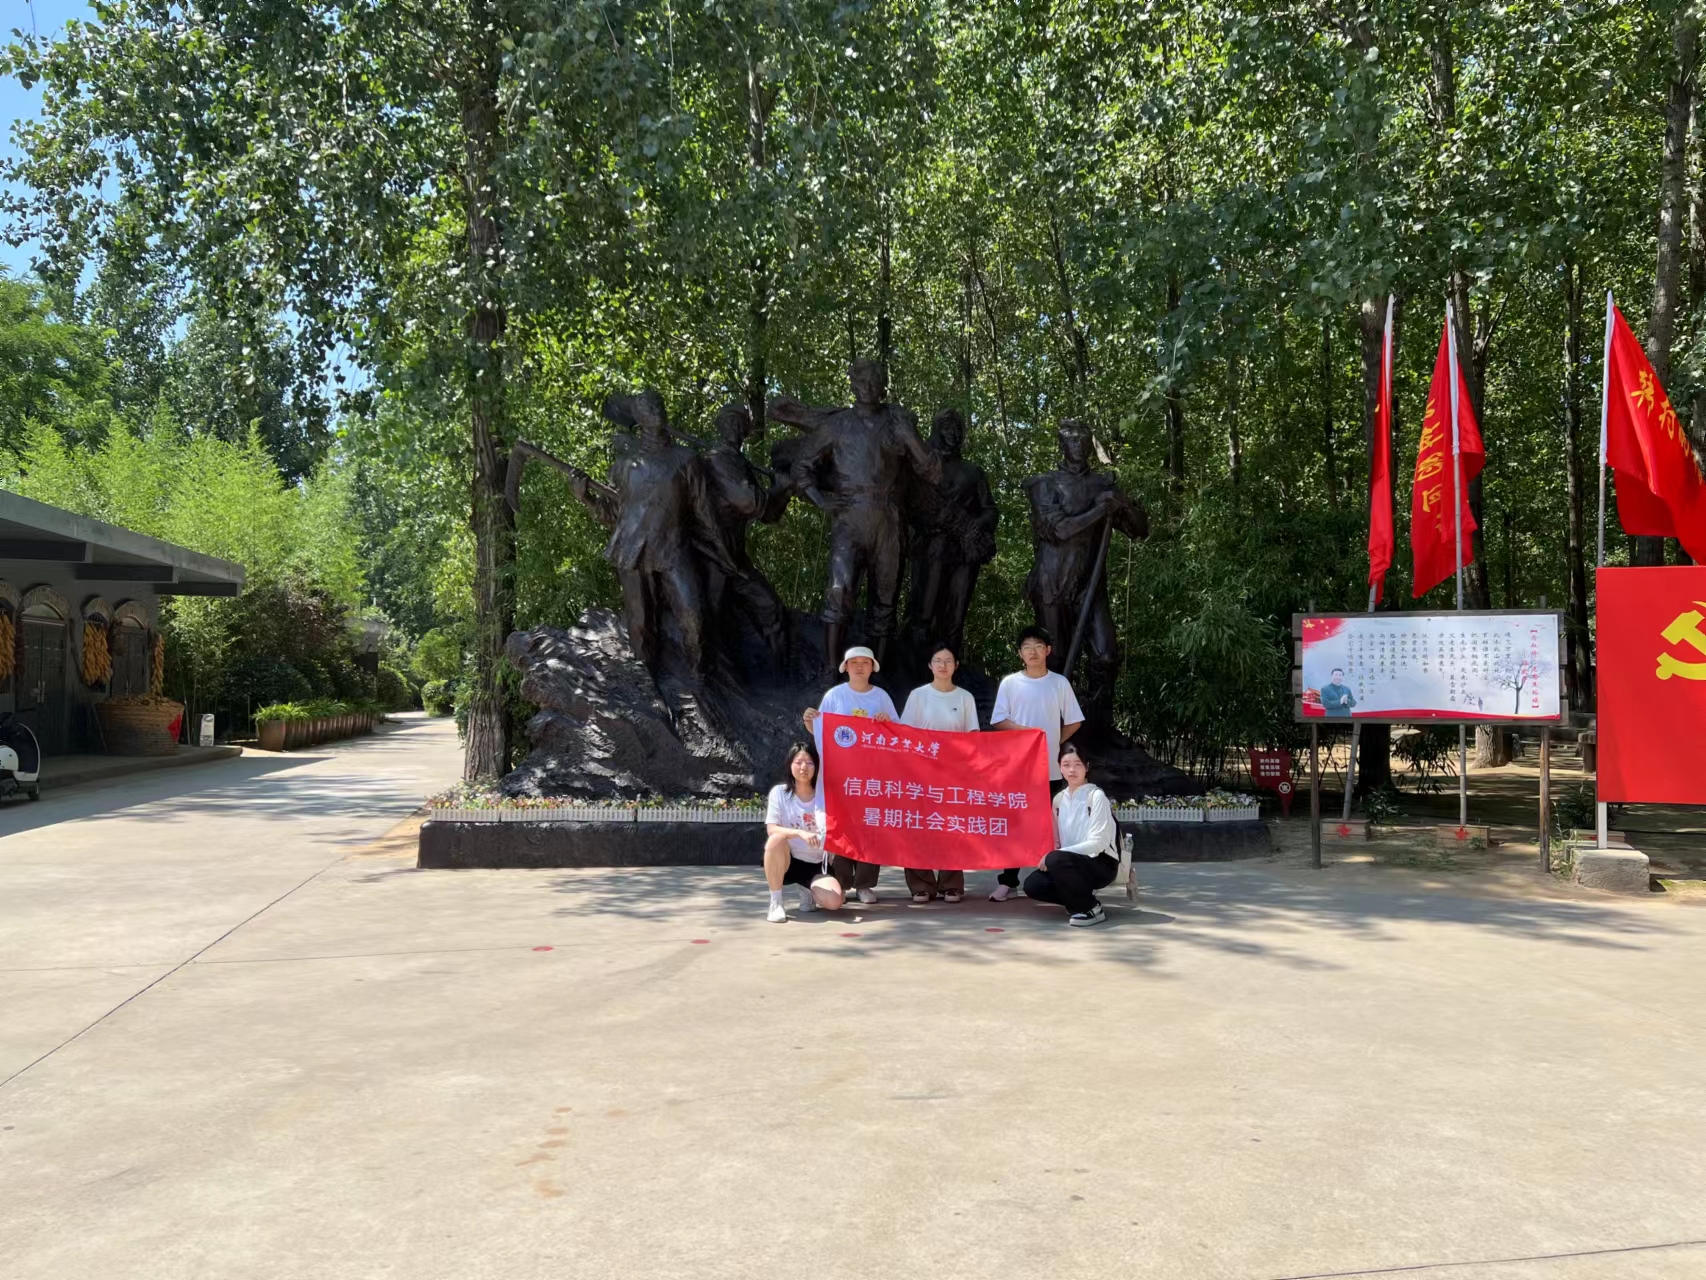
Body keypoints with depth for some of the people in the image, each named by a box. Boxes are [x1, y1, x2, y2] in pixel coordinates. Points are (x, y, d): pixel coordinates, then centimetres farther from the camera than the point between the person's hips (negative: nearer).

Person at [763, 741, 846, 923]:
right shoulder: (779, 792, -5)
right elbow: (771, 830, -16)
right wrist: (800, 833, -33)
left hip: (816, 865, 1)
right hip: (786, 862, -1)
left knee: (833, 901, -27)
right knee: (777, 839, -36)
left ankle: (807, 890, 10)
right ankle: (775, 902, -19)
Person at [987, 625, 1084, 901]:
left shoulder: (1059, 682, 4)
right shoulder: (1010, 683, 2)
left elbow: (1074, 722, 8)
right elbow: (998, 721, -2)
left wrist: (1055, 742, 0)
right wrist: (1026, 730, -14)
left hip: (1050, 766, 1)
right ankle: (1008, 880, 5)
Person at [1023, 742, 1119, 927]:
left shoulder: (1096, 796, -11)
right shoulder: (1059, 798, 8)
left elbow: (1098, 843, -18)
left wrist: (1053, 856, -22)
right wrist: (1048, 857, -7)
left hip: (1101, 863, -6)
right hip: (1072, 863, 6)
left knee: (1057, 859, -33)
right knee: (1032, 885, -17)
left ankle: (1091, 909, -15)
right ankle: (1079, 898, 5)